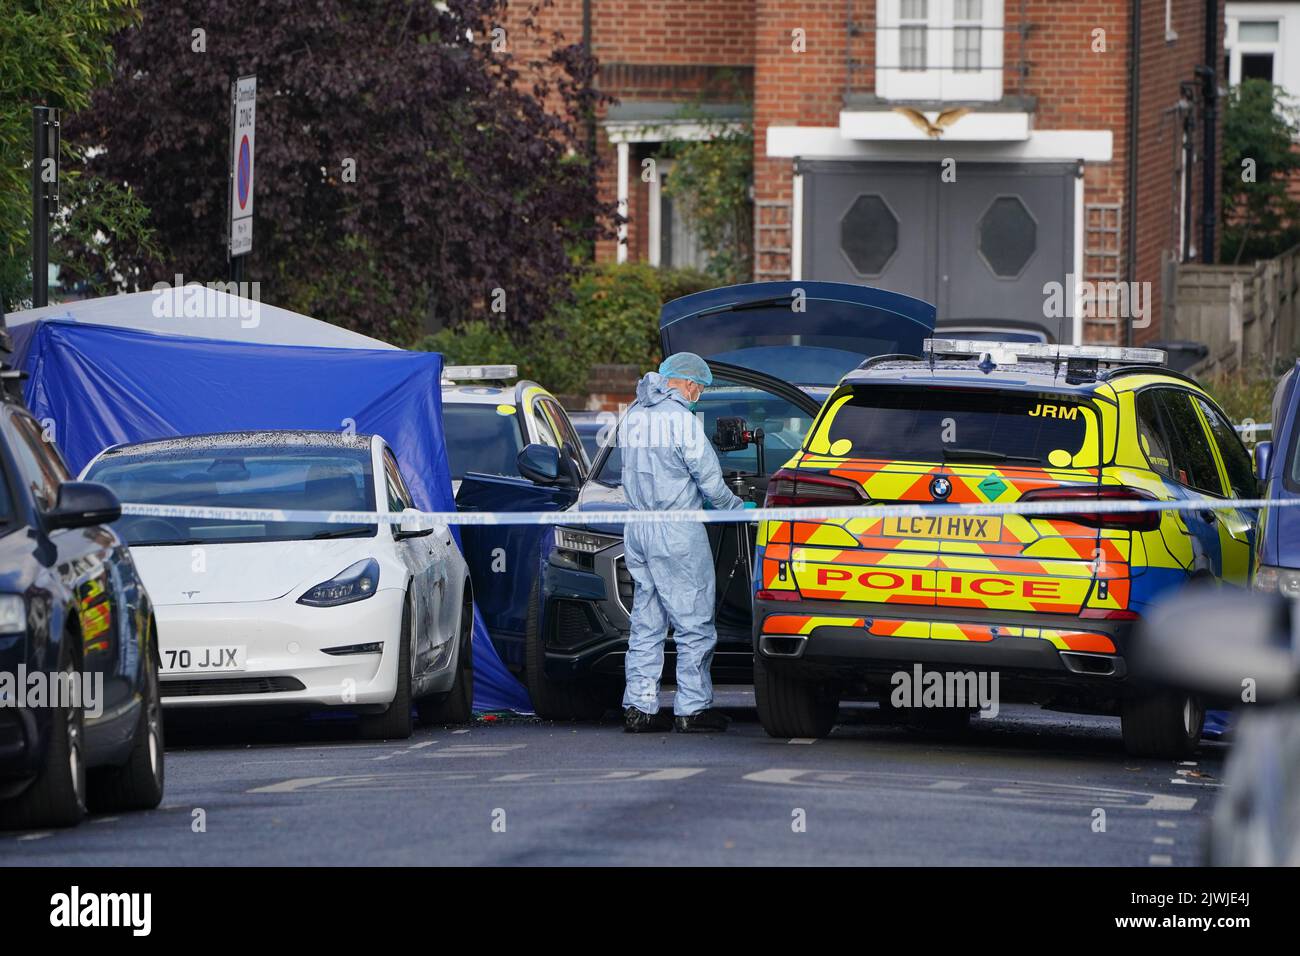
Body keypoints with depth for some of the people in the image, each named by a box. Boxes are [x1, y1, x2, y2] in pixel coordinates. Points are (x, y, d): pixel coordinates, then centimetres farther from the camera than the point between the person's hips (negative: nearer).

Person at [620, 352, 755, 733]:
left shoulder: (634, 415, 11)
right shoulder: (681, 419, -14)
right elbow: (710, 479, -12)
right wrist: (737, 507, 5)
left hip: (637, 529, 8)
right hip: (677, 531, -8)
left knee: (646, 622, 12)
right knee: (694, 623, 0)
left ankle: (639, 705, 10)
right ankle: (692, 708, 1)